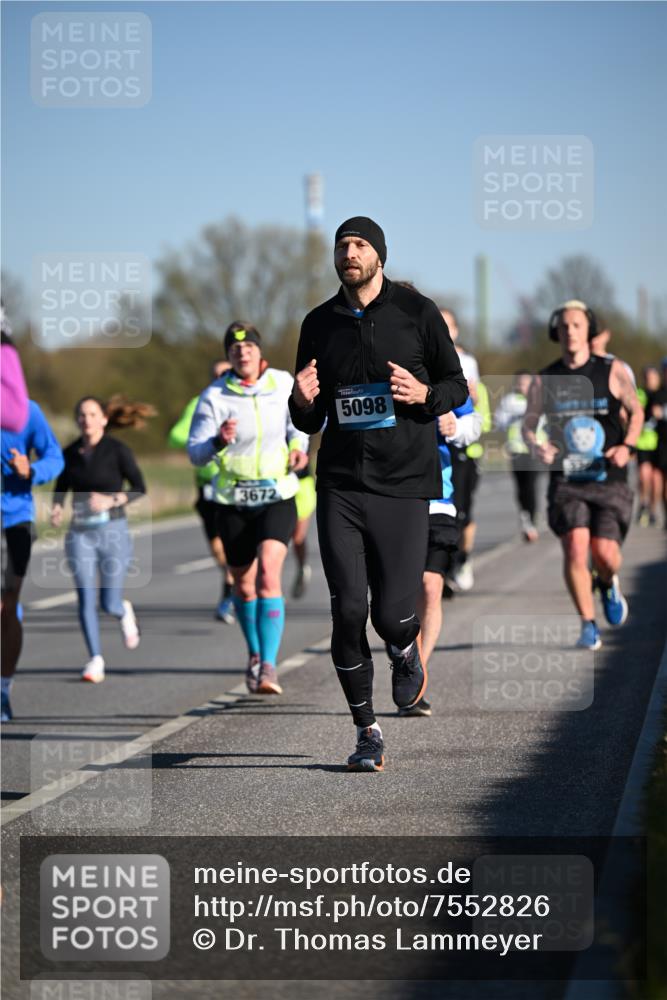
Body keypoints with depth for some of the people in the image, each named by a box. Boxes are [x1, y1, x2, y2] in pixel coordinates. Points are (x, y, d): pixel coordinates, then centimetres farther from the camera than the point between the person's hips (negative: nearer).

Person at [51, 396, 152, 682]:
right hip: (80, 532, 3)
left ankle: (124, 613, 35)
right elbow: (61, 486, 18)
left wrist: (111, 500, -19)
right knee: (86, 598, -9)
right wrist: (57, 508, -2)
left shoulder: (117, 450, -7)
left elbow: (139, 487, -4)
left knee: (110, 604, -2)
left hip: (113, 531, -2)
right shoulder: (70, 453, 4)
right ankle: (95, 660, -1)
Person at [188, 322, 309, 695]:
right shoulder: (214, 396, -8)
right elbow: (196, 453, -13)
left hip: (278, 497, -1)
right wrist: (218, 441, -34)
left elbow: (296, 422, 19)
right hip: (233, 502, 1)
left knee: (269, 574, -21)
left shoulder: (283, 384, -2)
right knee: (244, 586, 11)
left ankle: (268, 666, -25)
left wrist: (299, 447, -2)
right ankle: (255, 653, 38)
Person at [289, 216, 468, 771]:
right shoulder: (319, 324, 10)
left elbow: (458, 386, 8)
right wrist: (303, 403, -8)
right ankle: (367, 731, 8)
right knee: (348, 610, -5)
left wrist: (424, 393, -14)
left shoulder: (417, 312, 1)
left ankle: (407, 654, 30)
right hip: (340, 486, 2)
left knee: (393, 614, -8)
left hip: (403, 483, -2)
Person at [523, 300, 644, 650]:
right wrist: (536, 446, -12)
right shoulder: (544, 380, 4)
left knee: (605, 553, -10)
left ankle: (608, 583, 29)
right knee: (575, 548, -17)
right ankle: (588, 625, -5)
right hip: (566, 480, 0)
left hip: (608, 478, 0)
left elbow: (636, 411, 13)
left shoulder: (612, 371, 2)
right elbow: (528, 424, 10)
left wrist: (627, 446, -5)